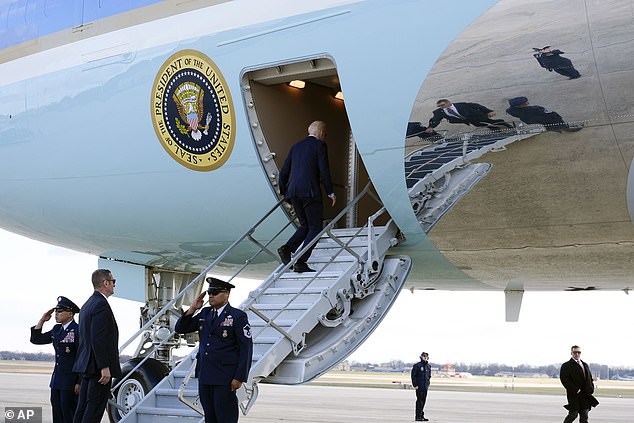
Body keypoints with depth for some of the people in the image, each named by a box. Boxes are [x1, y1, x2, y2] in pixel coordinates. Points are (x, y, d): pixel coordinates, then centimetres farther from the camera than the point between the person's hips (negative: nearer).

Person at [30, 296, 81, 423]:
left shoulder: (78, 331, -13)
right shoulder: (56, 329, 12)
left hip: (71, 381, -8)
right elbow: (36, 339, 18)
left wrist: (80, 383, -16)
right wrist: (42, 320, 7)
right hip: (57, 379, 8)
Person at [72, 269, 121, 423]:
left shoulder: (87, 304, 17)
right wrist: (105, 367, -21)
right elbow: (98, 340, -21)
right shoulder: (101, 304, -15)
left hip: (87, 365, 10)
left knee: (83, 408, 11)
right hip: (98, 367, -10)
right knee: (94, 410, -7)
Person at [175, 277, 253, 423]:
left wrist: (239, 378, -14)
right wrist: (192, 309, -3)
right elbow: (180, 328, 11)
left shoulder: (238, 316, -8)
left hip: (225, 378, -6)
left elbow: (246, 348, -10)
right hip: (204, 377, 6)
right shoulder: (205, 313, 10)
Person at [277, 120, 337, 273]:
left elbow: (283, 172, 18)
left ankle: (286, 249, -2)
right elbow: (324, 171, -7)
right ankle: (300, 262, -7)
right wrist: (330, 192, 1)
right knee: (315, 227, 2)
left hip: (293, 192, 7)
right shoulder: (320, 145, 1)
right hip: (310, 192, -6)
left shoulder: (296, 147, 18)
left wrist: (283, 191, 29)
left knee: (305, 225, 18)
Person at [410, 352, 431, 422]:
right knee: (419, 401, -6)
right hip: (419, 386, -6)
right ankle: (418, 417, -3)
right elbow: (413, 376, -9)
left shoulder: (428, 366, 13)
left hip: (425, 387, 6)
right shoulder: (417, 366, -7)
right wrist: (415, 385, -13)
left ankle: (422, 416, 17)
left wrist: (428, 384, 11)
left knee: (423, 401, 10)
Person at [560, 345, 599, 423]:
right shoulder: (566, 365, -4)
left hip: (585, 395, 6)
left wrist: (591, 388, 5)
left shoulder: (585, 365, 19)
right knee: (573, 414, -7)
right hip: (574, 395, -6)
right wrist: (575, 390, -18)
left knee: (584, 416, 5)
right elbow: (564, 380, -13)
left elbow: (590, 378, 24)